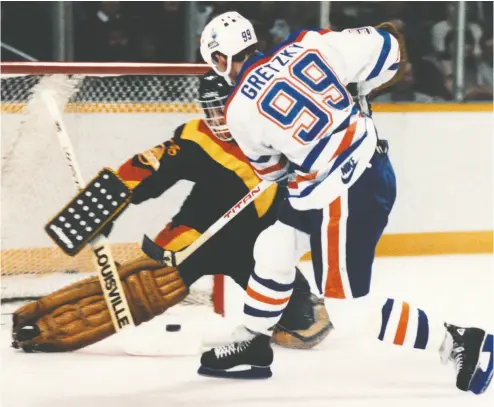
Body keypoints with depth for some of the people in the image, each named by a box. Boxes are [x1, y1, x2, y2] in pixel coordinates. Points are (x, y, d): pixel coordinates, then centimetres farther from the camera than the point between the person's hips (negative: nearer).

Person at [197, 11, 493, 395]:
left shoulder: (241, 109, -10)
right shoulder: (307, 45, -2)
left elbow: (269, 165, 9)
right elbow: (386, 46, 2)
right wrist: (360, 93, 19)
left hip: (342, 197, -8)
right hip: (372, 167, 8)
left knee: (351, 309, 2)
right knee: (272, 249, 20)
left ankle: (458, 342, 3)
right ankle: (253, 342, 33)